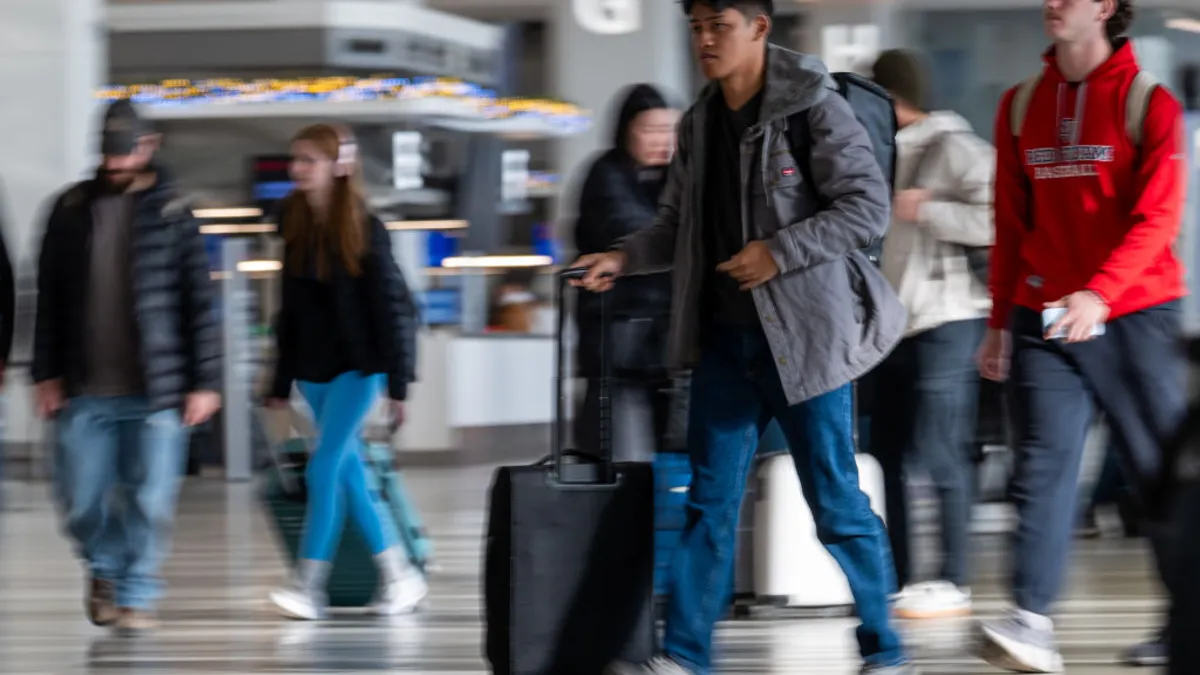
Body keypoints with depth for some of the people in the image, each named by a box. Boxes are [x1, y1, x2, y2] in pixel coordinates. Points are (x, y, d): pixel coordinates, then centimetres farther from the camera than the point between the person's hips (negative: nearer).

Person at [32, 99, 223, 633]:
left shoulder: (171, 214, 0)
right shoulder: (72, 210, 7)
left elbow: (200, 303, 1)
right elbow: (49, 298, 10)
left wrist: (204, 382, -3)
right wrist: (47, 374, 5)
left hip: (155, 391, -2)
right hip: (85, 391, 2)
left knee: (150, 501, -2)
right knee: (81, 502, 5)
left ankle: (137, 595, 13)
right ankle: (105, 568, 32)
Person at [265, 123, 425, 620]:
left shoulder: (364, 229, -9)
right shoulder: (296, 226, 7)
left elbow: (390, 305, -9)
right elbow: (291, 309, 12)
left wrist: (397, 384, -12)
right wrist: (281, 384, 12)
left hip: (357, 365, -6)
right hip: (314, 368, 6)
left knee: (324, 469, -12)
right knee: (349, 473, 7)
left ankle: (308, 587, -11)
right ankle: (399, 576, 16)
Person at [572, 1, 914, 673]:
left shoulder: (813, 107, -9)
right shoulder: (701, 123, 11)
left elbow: (870, 207, -14)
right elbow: (678, 225, 17)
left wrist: (778, 253, -19)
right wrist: (623, 258, 0)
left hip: (805, 334, -6)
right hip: (725, 335, 6)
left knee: (836, 501, 1)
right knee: (711, 499, 5)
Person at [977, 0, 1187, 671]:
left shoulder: (1150, 105, -3)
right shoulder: (1021, 106, 11)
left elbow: (1156, 220, -13)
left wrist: (1098, 294, -26)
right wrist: (1001, 323, 13)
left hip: (1134, 315, -3)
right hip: (1043, 323, 3)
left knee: (1163, 470, 3)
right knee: (1045, 468, -9)